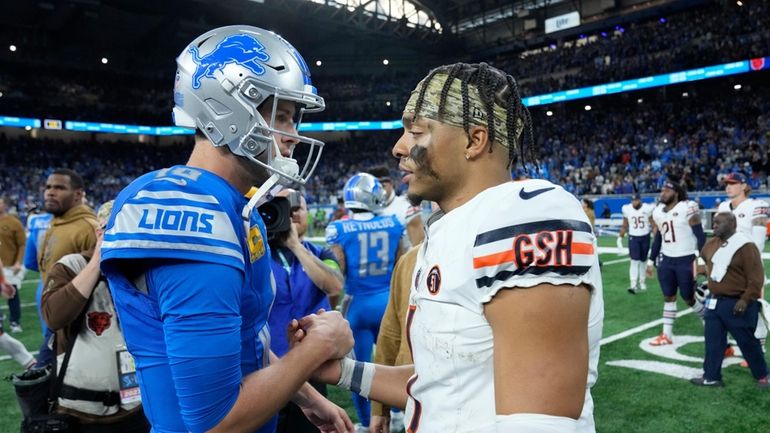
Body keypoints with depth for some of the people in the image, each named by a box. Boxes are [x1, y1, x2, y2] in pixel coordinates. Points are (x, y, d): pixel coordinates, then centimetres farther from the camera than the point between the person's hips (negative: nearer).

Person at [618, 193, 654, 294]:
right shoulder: (627, 209, -4)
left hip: (645, 237, 0)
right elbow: (624, 226, 6)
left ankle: (642, 282, 27)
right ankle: (633, 285, -14)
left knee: (643, 261, 11)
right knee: (634, 261, -9)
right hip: (633, 238, 0)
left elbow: (653, 224, -3)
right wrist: (620, 238, 2)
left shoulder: (648, 208, -8)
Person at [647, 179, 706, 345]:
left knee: (689, 298, 3)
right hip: (666, 260, 6)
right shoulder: (657, 212, 6)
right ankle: (666, 335, 16)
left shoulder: (688, 209, -14)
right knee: (668, 297, 10)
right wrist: (651, 261, 15)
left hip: (686, 260, -6)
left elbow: (700, 235, -13)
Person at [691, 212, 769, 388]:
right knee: (713, 341, 10)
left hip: (736, 304, -7)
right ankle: (711, 376, 20)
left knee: (747, 342, 8)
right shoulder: (711, 244, 5)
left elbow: (756, 278, -18)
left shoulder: (745, 246, -18)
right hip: (714, 301, 7)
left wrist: (746, 299, -21)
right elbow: (705, 260, 28)